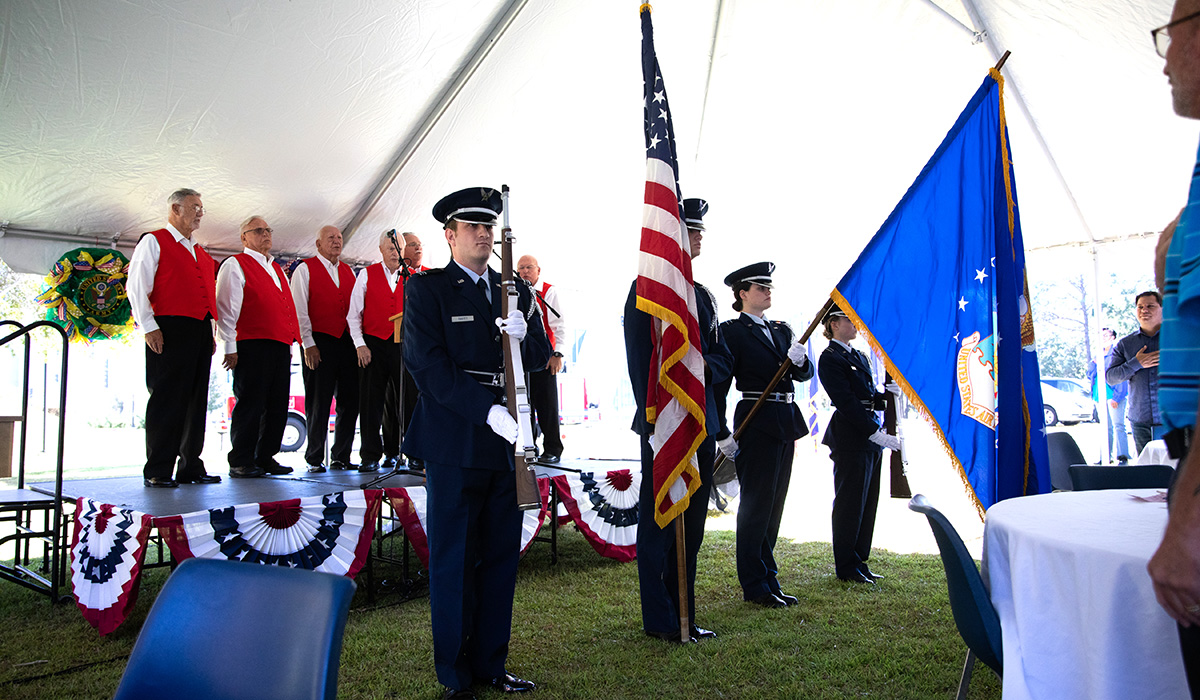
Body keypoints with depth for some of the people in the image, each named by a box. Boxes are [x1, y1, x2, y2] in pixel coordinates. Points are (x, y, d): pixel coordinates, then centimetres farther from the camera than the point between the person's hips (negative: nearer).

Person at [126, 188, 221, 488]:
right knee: (167, 399, -6)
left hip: (200, 332, 7)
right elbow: (136, 287, -4)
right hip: (170, 331, -7)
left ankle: (190, 468, 11)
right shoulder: (153, 241, 4)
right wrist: (149, 326, -12)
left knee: (196, 400, 6)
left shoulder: (202, 254, 24)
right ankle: (157, 471, 0)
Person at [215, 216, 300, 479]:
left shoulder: (276, 268, 24)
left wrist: (291, 340, 16)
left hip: (280, 346, 7)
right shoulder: (235, 265, 1)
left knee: (277, 405, 7)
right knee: (251, 404, -5)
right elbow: (226, 308, -6)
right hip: (252, 346, -7)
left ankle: (266, 458, 16)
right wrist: (230, 347, -11)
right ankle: (241, 463, 3)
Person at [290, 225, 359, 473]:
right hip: (319, 343, -5)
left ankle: (341, 457, 13)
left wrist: (357, 339, 9)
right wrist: (308, 344, -10)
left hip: (347, 342, 5)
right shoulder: (305, 269, 3)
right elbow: (299, 310, -3)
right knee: (318, 404, -2)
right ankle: (315, 459, 8)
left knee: (350, 401, 3)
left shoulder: (348, 271, 19)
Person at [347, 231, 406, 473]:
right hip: (373, 344, -1)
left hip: (402, 344, 1)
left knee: (398, 401, 6)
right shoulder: (367, 274, 6)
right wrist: (360, 344, -5)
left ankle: (393, 453, 19)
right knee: (371, 401, -2)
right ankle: (371, 456, 6)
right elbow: (353, 314, 4)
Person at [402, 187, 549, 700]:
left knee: (501, 558, 12)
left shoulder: (515, 291, 15)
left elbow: (541, 357, 11)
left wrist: (525, 333, -12)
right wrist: (487, 411, -21)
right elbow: (427, 364, -12)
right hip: (455, 443, -5)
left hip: (508, 442, 5)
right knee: (453, 561, 4)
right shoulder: (426, 288, -1)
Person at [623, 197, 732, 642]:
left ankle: (684, 616, 26)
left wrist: (705, 367, -8)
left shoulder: (703, 295, 17)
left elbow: (724, 358, 16)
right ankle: (660, 620, 15)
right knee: (658, 523, 3)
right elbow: (641, 363, -11)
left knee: (692, 523, 13)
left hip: (701, 424, 8)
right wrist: (655, 424, -17)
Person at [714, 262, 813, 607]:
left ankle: (769, 581, 24)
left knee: (774, 504, 13)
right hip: (755, 423, -7)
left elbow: (805, 375, 10)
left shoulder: (782, 330, 16)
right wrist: (722, 435, -14)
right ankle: (755, 585, 10)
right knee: (756, 504, -1)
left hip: (786, 423, 7)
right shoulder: (732, 331, -5)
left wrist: (799, 360, -14)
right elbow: (719, 386, -9)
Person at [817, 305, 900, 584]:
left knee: (867, 503, 12)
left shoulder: (859, 356, 18)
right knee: (850, 502, -1)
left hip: (871, 436, 9)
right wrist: (874, 433, -21)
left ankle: (859, 562, 23)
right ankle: (846, 566, 10)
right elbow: (846, 402, -18)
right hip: (850, 439, -9)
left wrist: (887, 393, 0)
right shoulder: (830, 359, -10)